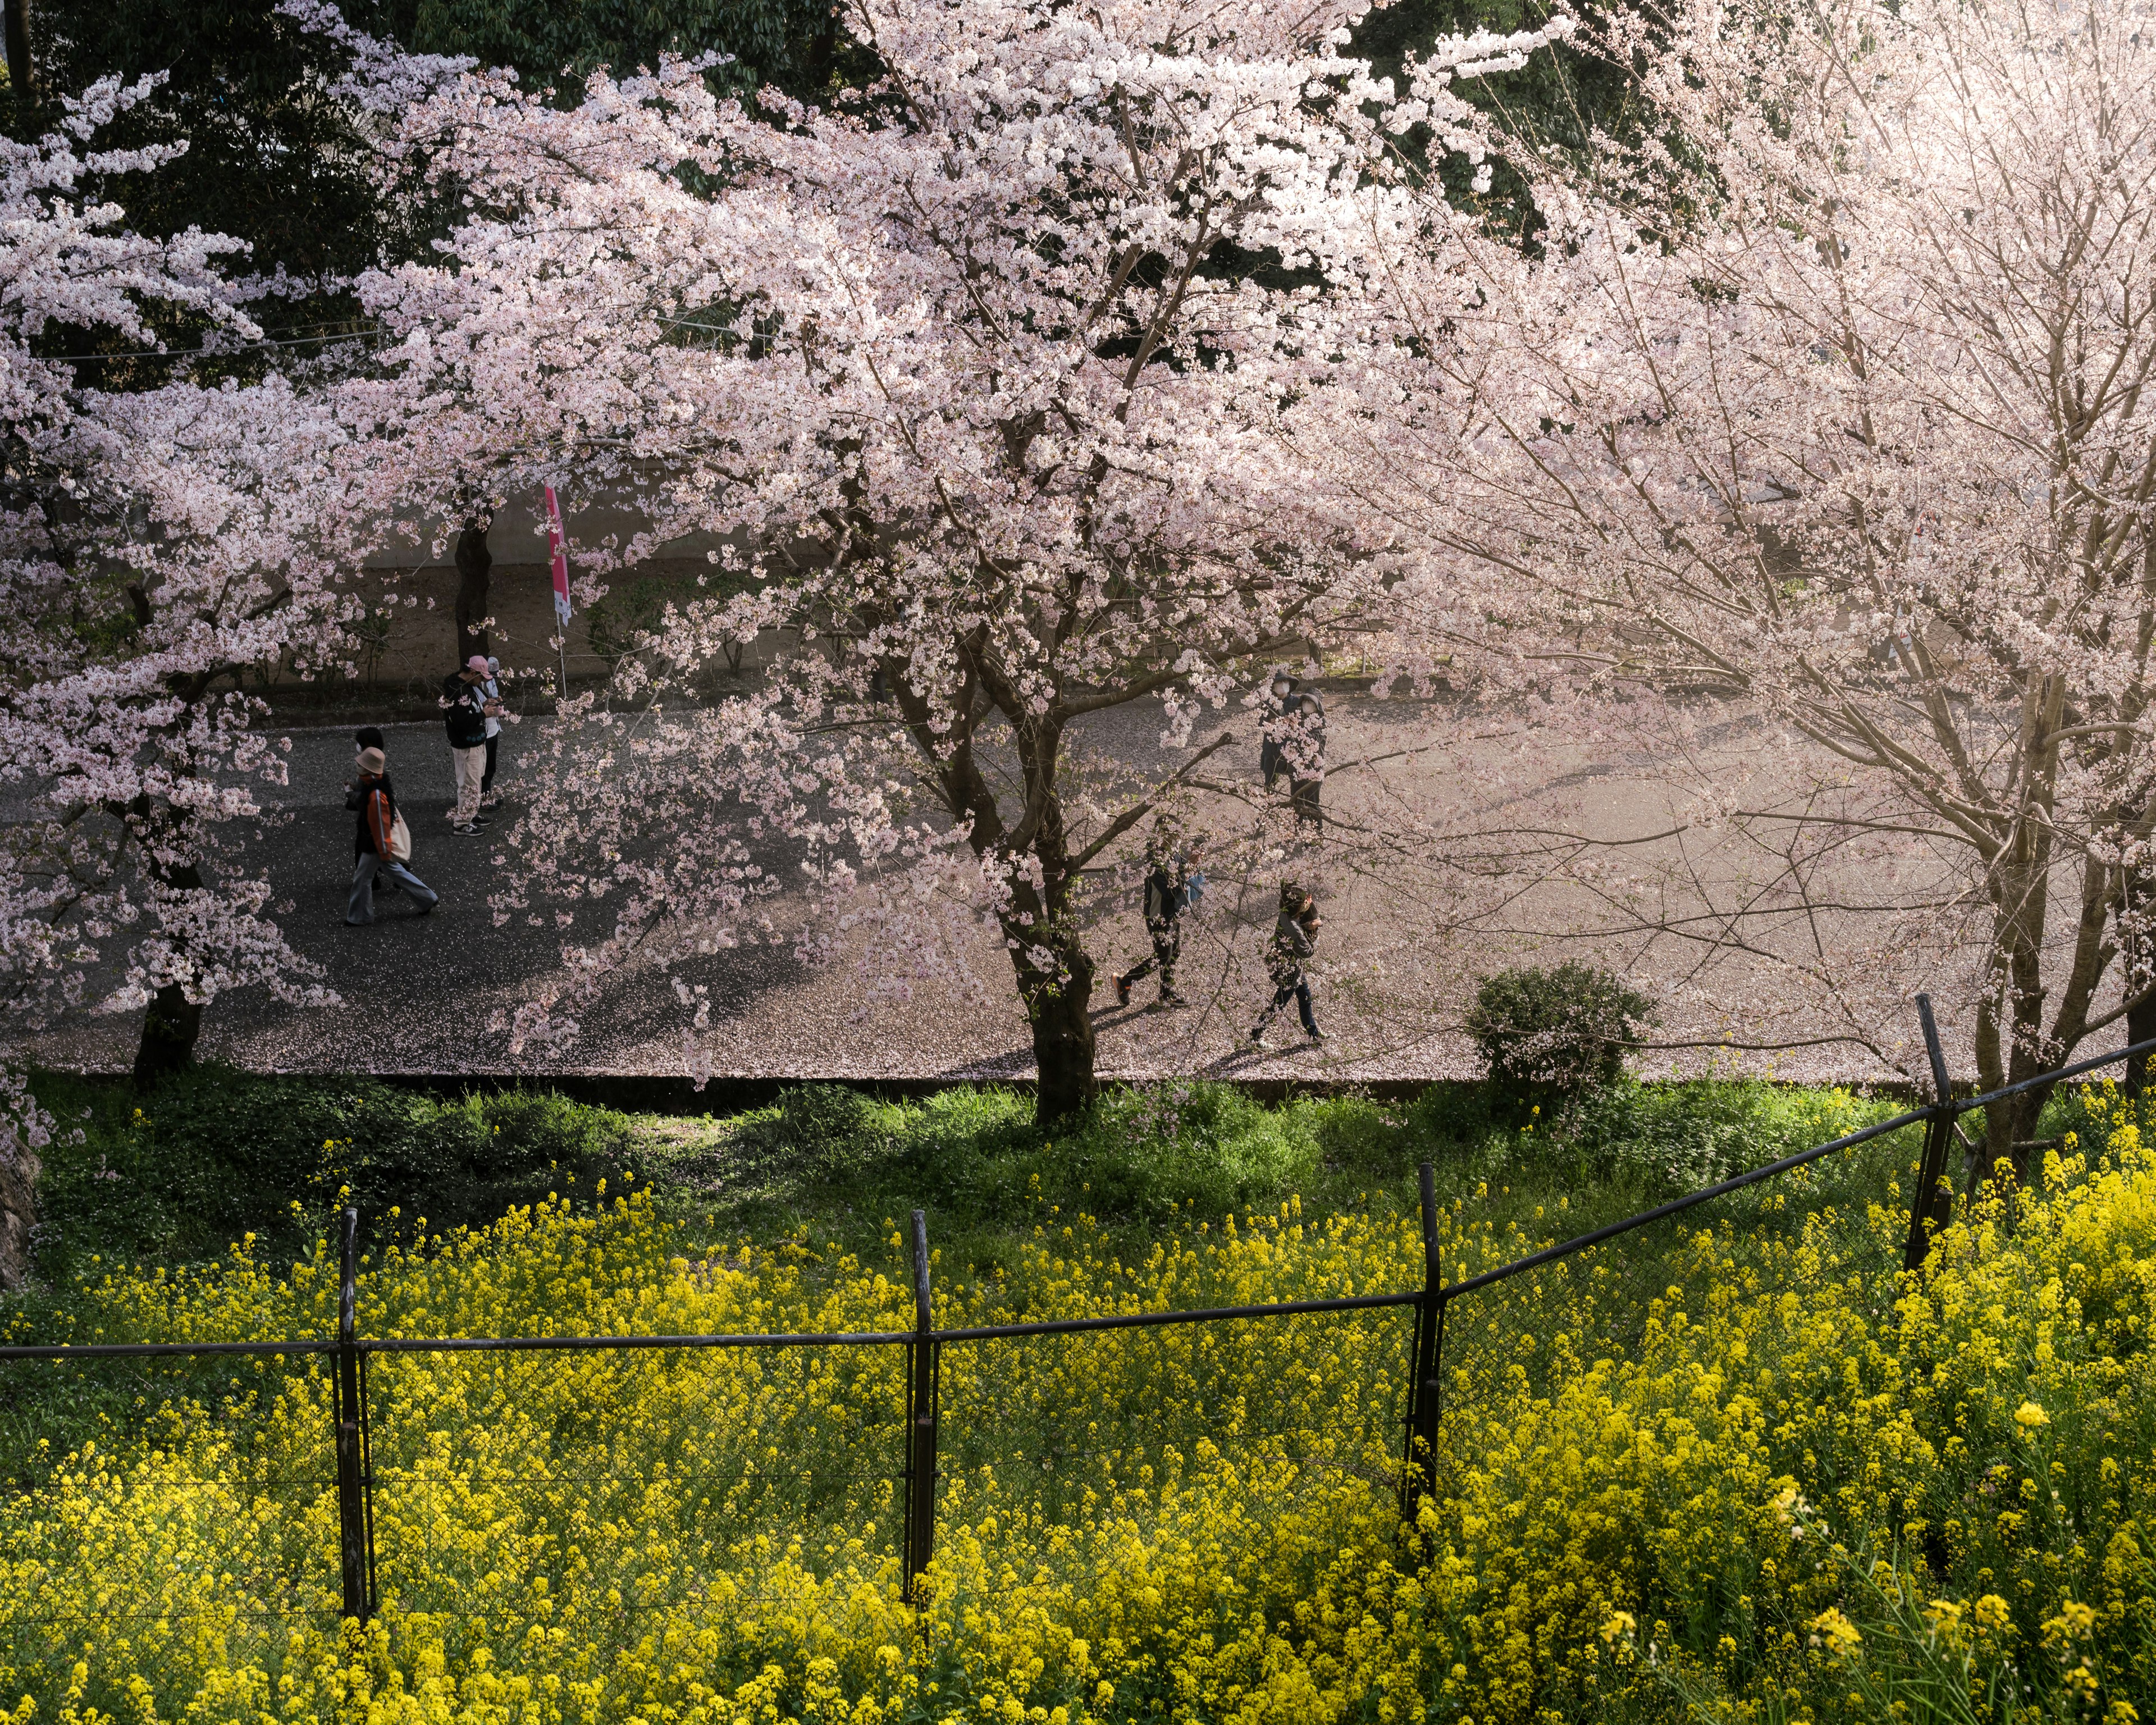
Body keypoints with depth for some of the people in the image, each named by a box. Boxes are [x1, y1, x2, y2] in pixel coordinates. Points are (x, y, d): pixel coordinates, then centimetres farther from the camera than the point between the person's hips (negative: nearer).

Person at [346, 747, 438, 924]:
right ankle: (428, 899, 31)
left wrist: (385, 851, -19)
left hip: (376, 844, -10)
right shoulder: (372, 783, -3)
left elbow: (381, 824, -26)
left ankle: (359, 917, 21)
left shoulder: (376, 795, -32)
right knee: (395, 872, 22)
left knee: (362, 878, 6)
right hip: (369, 840, 10)